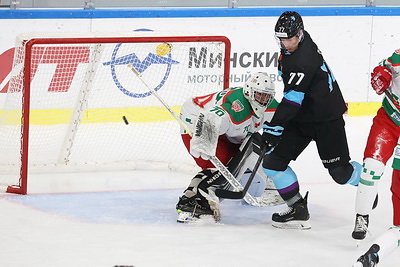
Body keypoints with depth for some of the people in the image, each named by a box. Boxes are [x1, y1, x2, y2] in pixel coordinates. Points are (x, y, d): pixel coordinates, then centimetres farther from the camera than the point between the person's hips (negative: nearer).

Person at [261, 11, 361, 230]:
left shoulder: (303, 59, -28)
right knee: (273, 162, -3)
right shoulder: (291, 47, 1)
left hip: (326, 117, -9)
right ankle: (298, 210, 5)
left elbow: (293, 98, -31)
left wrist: (274, 127, -33)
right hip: (301, 117, 9)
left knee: (339, 171, 0)